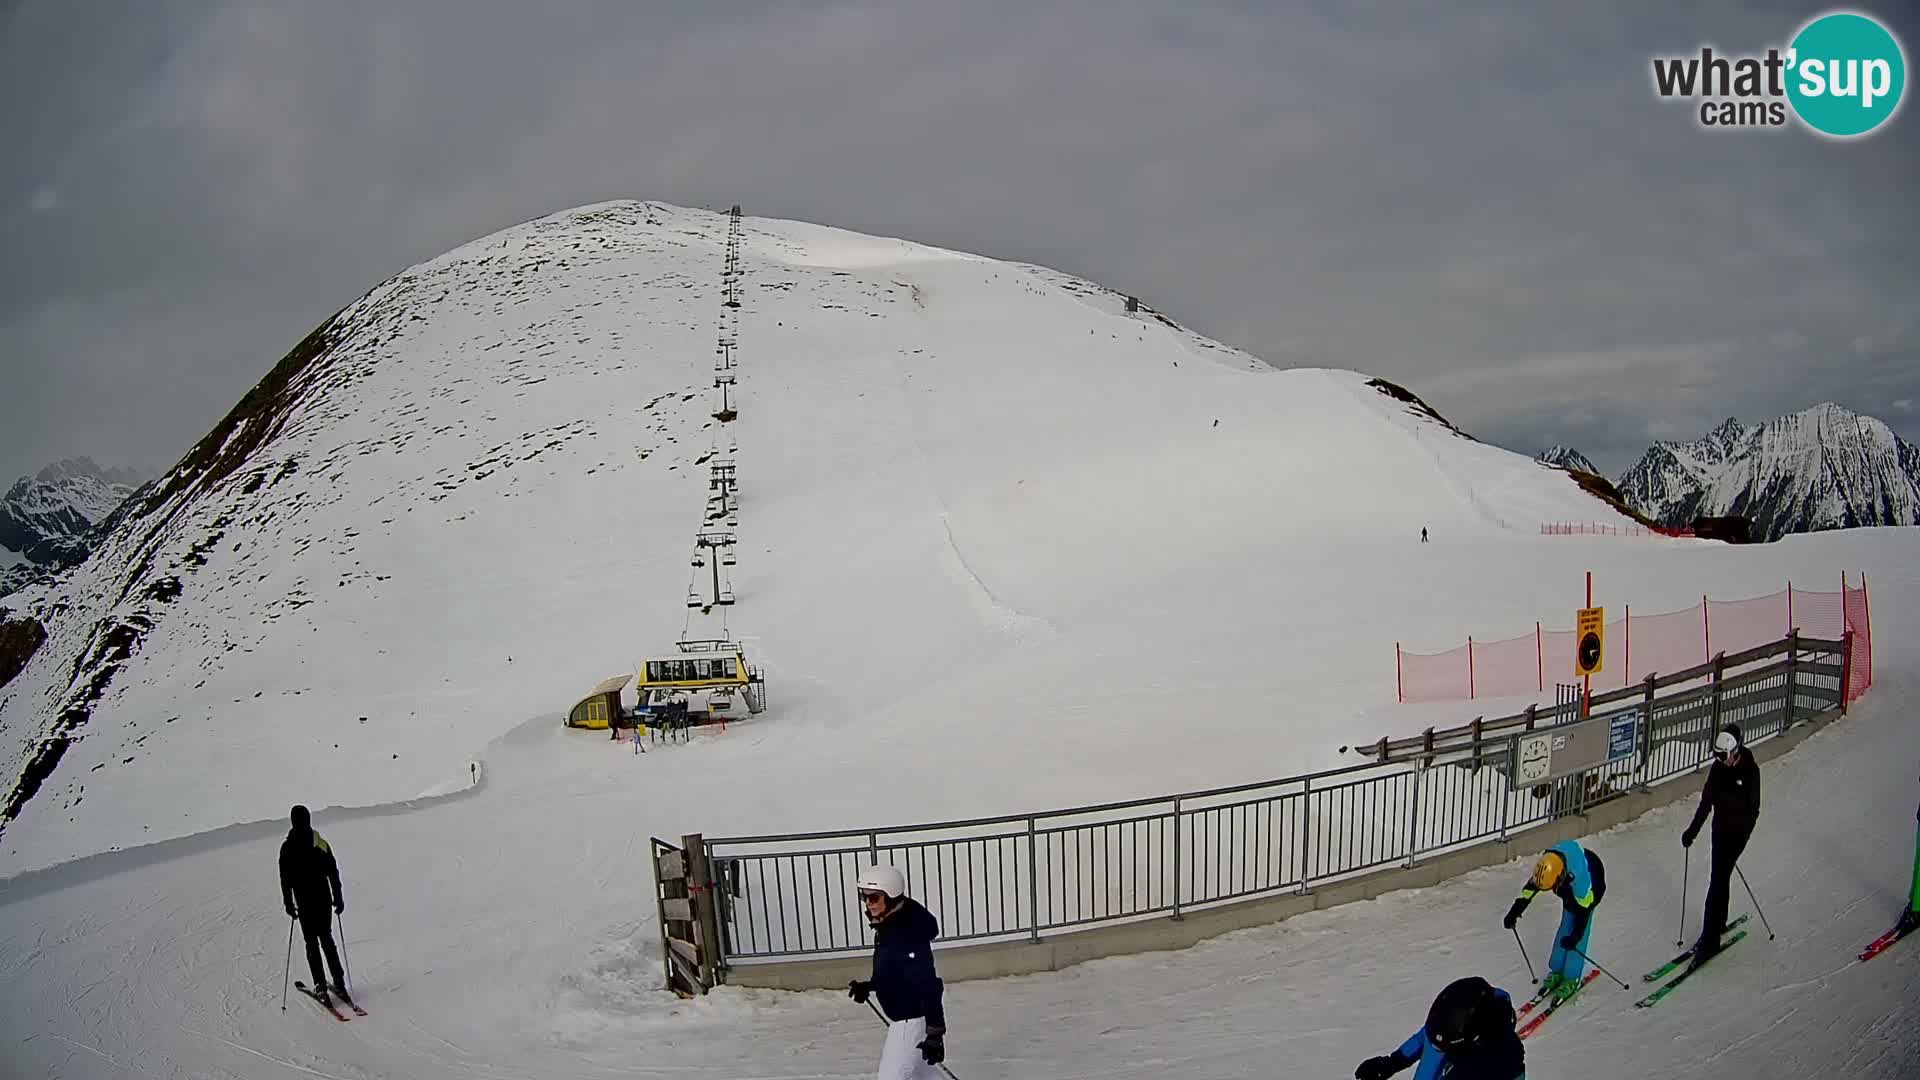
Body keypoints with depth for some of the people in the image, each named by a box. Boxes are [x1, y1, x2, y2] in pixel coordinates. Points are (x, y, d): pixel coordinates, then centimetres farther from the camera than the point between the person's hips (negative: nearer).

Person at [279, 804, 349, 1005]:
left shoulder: (287, 847, -8)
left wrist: (289, 904, 2)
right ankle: (339, 982, 8)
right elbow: (333, 873, 2)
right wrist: (338, 898, 9)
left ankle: (320, 985, -1)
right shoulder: (321, 844, -2)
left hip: (304, 903, -2)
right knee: (327, 939, 12)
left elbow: (285, 879, -5)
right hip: (324, 899, 2)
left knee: (312, 943, 5)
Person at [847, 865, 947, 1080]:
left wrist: (935, 1032, -28)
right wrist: (868, 986, 7)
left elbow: (928, 985, -28)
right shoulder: (888, 926, 3)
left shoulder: (908, 934, -27)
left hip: (913, 1020, -10)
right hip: (900, 1017, 10)